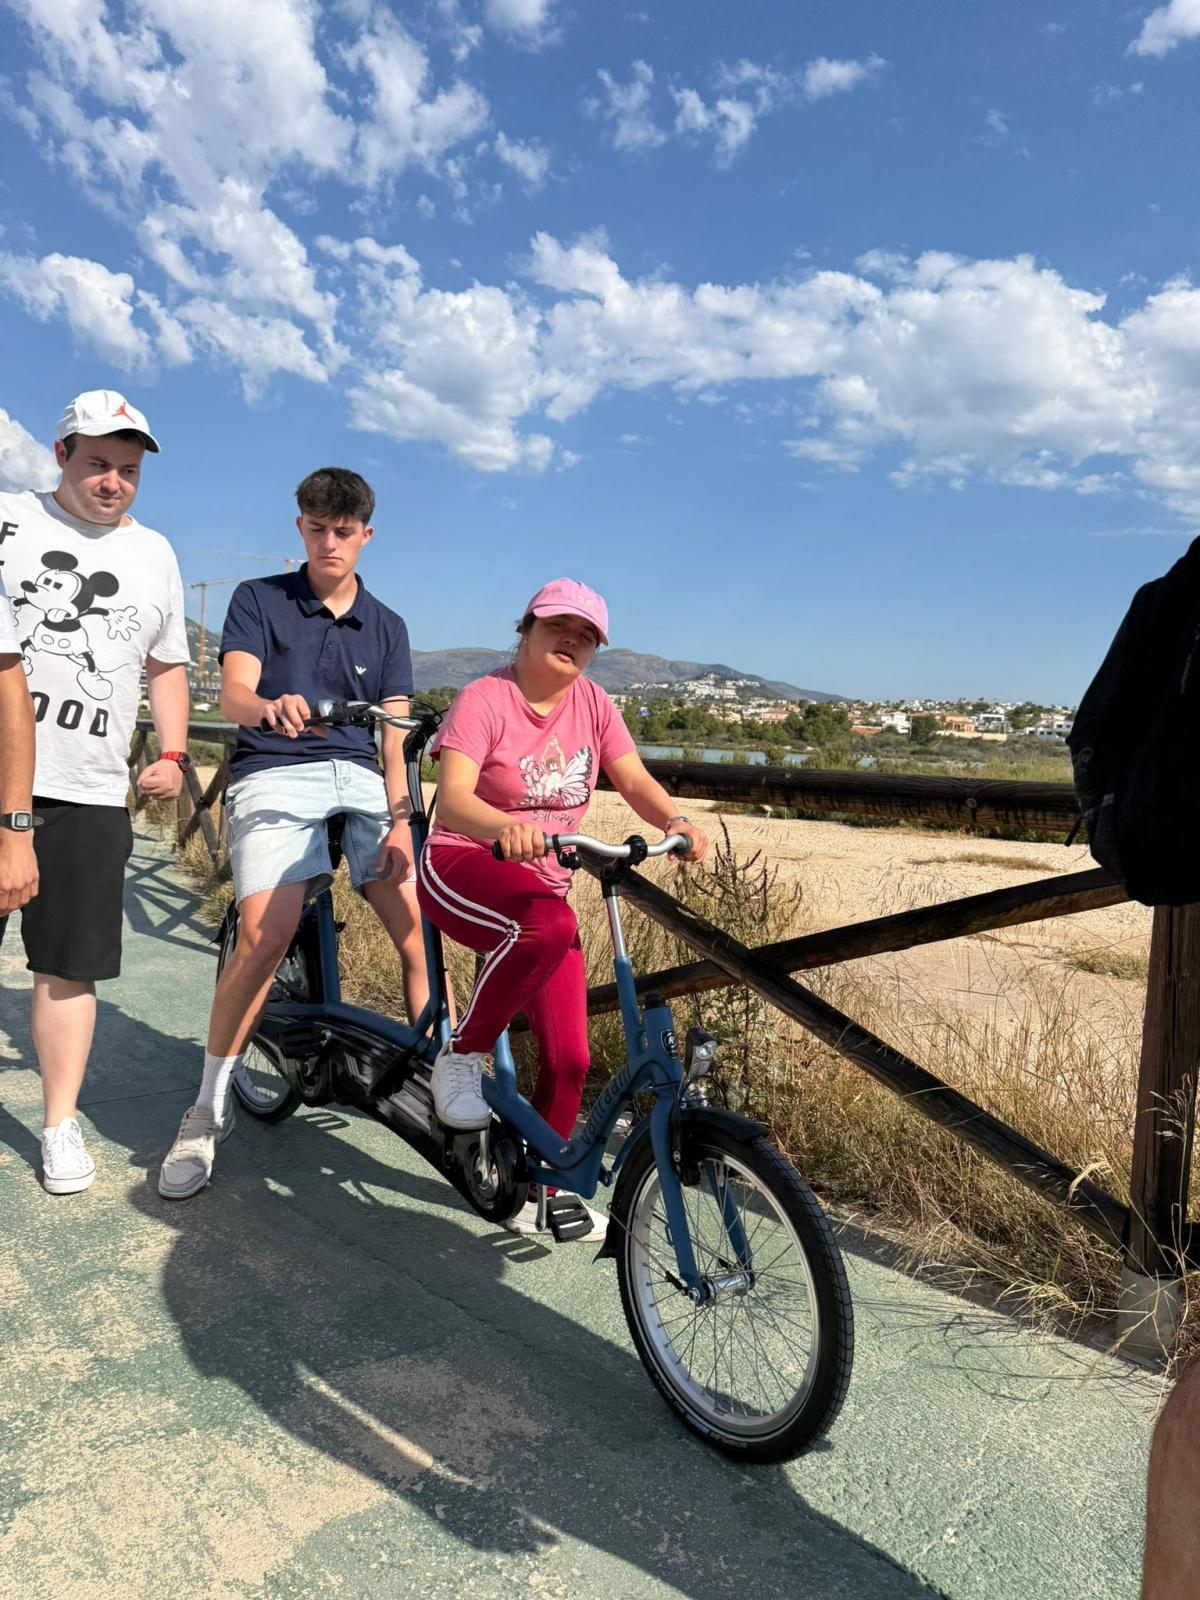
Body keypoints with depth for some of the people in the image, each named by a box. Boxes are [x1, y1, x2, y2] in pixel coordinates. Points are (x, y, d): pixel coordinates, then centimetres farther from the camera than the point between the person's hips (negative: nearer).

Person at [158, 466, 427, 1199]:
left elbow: (395, 734, 8)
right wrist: (271, 707, -33)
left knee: (424, 926, -17)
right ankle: (209, 1109, -4)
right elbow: (234, 692, -7)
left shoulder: (386, 627, 16)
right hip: (276, 775, -2)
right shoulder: (260, 599, 9)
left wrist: (401, 820, -8)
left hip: (362, 779, 3)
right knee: (265, 934, -24)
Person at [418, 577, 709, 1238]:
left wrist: (675, 821, -29)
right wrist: (507, 828, -47)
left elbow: (634, 780, -7)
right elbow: (452, 797, -26)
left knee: (569, 1057, -3)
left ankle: (536, 1194, 20)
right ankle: (460, 1058, -15)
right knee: (549, 925, -39)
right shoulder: (485, 698, -12)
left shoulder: (591, 703, 4)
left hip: (543, 885, 5)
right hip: (462, 868, -5)